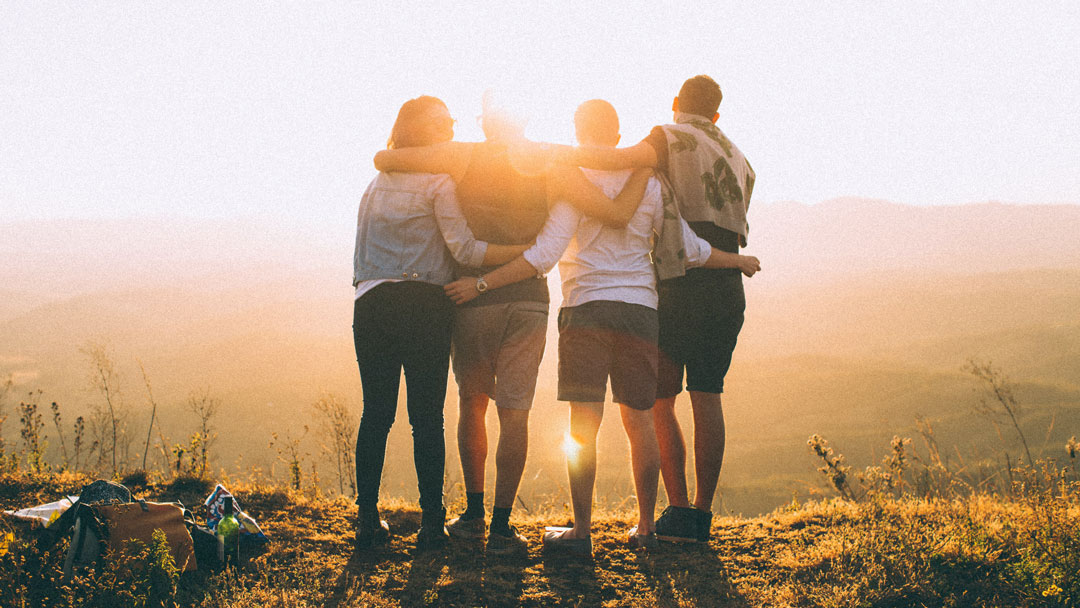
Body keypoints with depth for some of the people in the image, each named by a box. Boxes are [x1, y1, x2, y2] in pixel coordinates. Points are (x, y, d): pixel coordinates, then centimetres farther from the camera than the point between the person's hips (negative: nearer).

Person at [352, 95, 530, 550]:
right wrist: (530, 252, -8)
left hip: (371, 304, 5)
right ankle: (431, 522, 1)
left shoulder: (376, 183, 20)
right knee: (427, 416, -1)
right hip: (422, 305, -5)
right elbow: (464, 248, -9)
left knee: (376, 413, 7)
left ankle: (367, 518, 8)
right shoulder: (438, 183, -1)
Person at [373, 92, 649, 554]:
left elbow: (383, 159, -4)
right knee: (514, 413, 3)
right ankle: (501, 527, 0)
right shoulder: (552, 166, 0)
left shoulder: (464, 157, -2)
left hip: (472, 297, 0)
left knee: (472, 404, 17)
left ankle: (474, 515, 19)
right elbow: (618, 214, -5)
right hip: (529, 300, 0)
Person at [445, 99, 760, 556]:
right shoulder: (648, 183, 9)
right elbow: (690, 249, 13)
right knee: (639, 422, 10)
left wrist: (481, 284, -10)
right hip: (640, 310, 4)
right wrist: (739, 261, 30)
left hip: (587, 309, -4)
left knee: (583, 424, -4)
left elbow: (543, 256, -12)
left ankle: (581, 531, -4)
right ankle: (645, 528, 15)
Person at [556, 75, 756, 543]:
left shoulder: (671, 139, -2)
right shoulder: (738, 159, 20)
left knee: (658, 400, 2)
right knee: (707, 399, 7)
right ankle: (703, 513, 6)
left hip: (681, 287, -5)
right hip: (728, 289, 6)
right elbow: (733, 229, 16)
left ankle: (679, 511, -4)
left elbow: (625, 159, -23)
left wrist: (558, 153, -21)